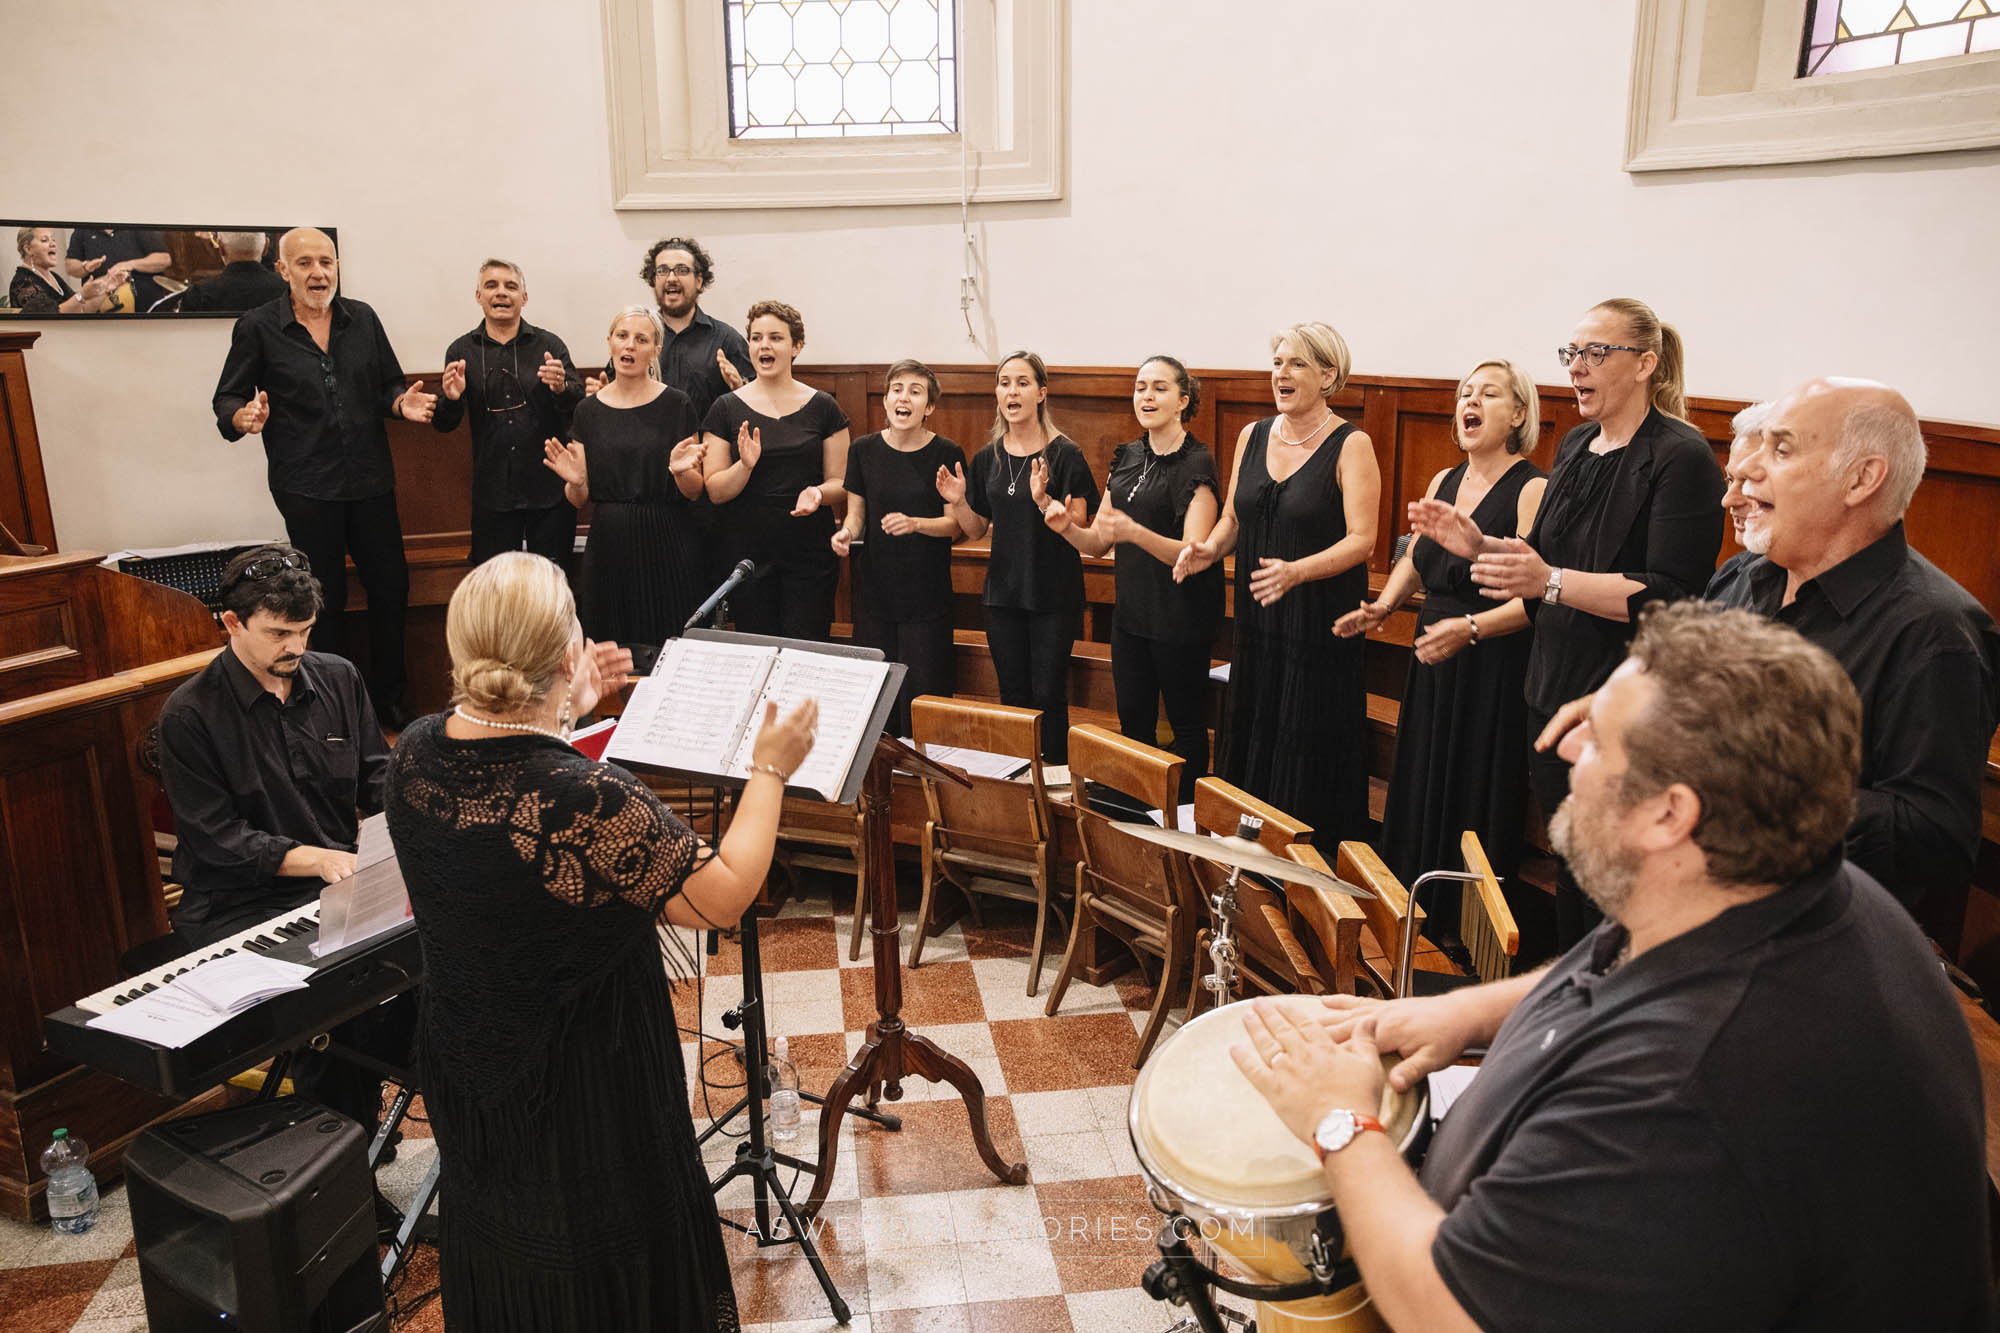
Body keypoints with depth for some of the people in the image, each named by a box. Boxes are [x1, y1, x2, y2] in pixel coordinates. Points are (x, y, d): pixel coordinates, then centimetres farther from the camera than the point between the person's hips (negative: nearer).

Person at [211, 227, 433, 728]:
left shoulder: (362, 319, 7)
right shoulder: (257, 328, -2)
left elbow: (389, 385, 13)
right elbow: (227, 401, 0)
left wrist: (403, 402, -9)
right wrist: (245, 416, -22)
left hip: (371, 480, 3)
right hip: (307, 489, -3)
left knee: (391, 588, 7)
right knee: (325, 600, 6)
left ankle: (389, 700, 23)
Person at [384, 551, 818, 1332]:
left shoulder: (413, 755, -14)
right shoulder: (590, 802, -36)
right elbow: (724, 898, -23)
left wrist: (563, 714, 11)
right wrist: (769, 772, -12)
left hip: (465, 1073, 7)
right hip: (583, 1090, -6)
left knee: (497, 1246, 31)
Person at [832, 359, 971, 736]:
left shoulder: (947, 454, -5)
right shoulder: (864, 450, 4)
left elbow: (956, 525, -4)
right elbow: (856, 513, 9)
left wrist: (915, 523, -21)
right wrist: (846, 533, -13)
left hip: (926, 592, -2)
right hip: (875, 587, 3)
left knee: (921, 693, -3)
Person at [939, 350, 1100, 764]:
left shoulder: (1064, 454, -9)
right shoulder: (987, 458, 7)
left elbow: (1079, 527, -13)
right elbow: (977, 530, 12)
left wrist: (1043, 500, -28)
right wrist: (958, 502, -7)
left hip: (1053, 594, -5)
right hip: (1004, 590, 5)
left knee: (1048, 695, -2)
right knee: (1013, 694, 11)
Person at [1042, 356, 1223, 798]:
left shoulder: (1196, 463, -11)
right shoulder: (1126, 458, 10)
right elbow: (1099, 543, 12)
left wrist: (1134, 532, -35)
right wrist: (1068, 527, -9)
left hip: (1180, 616, -6)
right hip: (1130, 612, 7)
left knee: (1186, 723, 5)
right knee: (1133, 720, 13)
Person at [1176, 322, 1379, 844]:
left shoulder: (1351, 445, -9)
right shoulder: (1253, 435, 8)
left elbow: (1361, 540, -14)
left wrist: (1297, 571, -29)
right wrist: (1209, 549, -6)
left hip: (1320, 623, -5)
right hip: (1258, 623, 5)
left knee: (1309, 758, 0)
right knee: (1251, 743, 10)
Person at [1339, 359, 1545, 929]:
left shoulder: (1533, 490, -13)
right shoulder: (1442, 482, 11)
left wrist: (1471, 628, -28)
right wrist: (1382, 606, 8)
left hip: (1494, 670, -7)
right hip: (1433, 666, 8)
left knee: (1477, 799, 1)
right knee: (1419, 790, 14)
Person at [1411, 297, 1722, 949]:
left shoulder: (1681, 458, -13)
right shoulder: (1577, 445, 12)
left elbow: (1668, 597, -21)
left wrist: (1551, 582, -29)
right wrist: (1479, 546, 2)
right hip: (1555, 694, 8)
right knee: (1569, 874, 18)